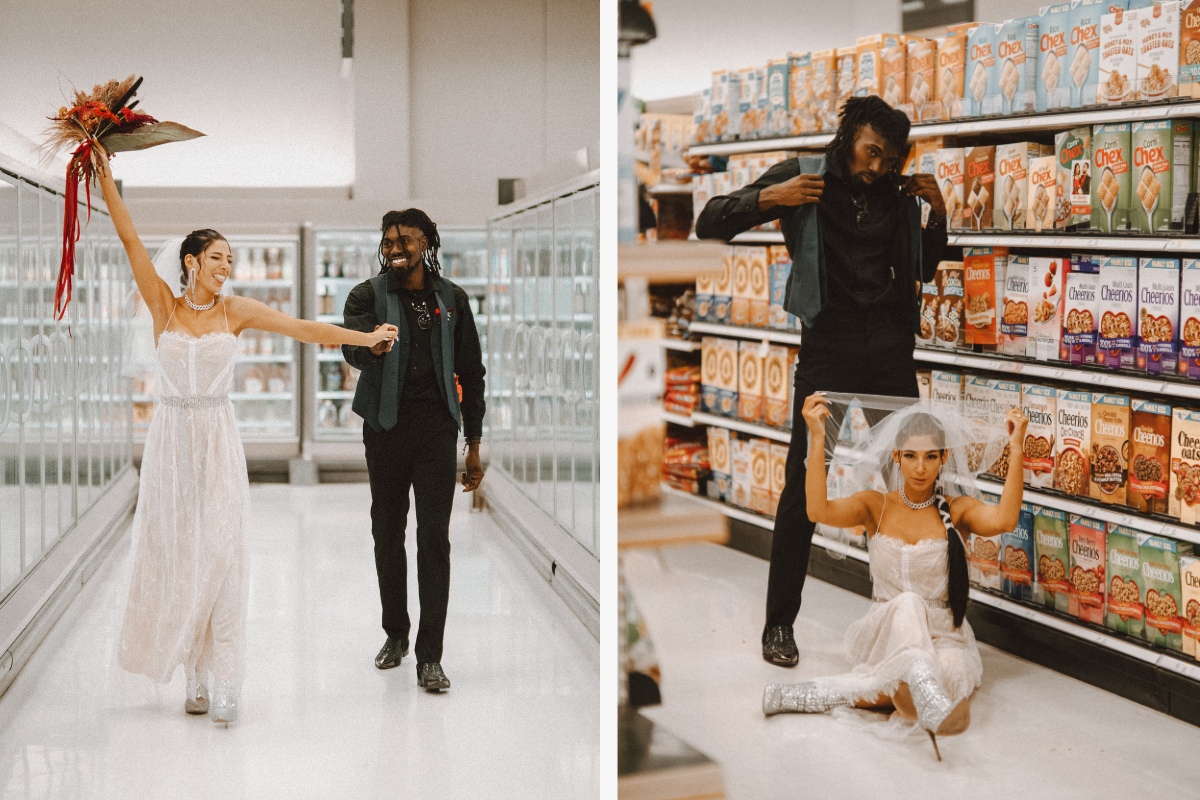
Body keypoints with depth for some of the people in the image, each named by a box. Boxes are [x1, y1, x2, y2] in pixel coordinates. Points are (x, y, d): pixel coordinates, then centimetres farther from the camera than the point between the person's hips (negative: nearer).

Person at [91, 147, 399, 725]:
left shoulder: (236, 310, 3)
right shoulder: (163, 305, 1)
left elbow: (301, 328, -2)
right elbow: (129, 239, -3)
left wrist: (364, 336, -10)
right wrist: (104, 175, -7)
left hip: (218, 441, 0)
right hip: (171, 438, 0)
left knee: (220, 551, -7)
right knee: (176, 551, 3)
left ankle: (224, 677, -5)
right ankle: (192, 673, 13)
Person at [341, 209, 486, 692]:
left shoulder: (451, 299, 6)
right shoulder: (369, 295, 0)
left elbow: (471, 373, 11)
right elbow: (352, 350, -20)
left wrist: (474, 445, 9)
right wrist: (371, 344, -45)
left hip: (436, 427, 0)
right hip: (386, 426, 0)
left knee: (434, 538, -6)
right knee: (387, 533, 10)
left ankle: (429, 657, -3)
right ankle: (395, 633, 29)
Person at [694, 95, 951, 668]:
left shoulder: (898, 194, 12)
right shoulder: (801, 177, 2)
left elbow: (924, 270, 25)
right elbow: (709, 225, 0)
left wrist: (937, 214, 10)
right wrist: (769, 198, -14)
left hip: (891, 347, 4)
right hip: (829, 347, -4)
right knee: (803, 486, -4)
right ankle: (779, 623, 7)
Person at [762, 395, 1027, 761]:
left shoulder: (958, 510, 2)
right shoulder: (876, 506, 5)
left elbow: (1003, 520, -22)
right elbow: (818, 510, -15)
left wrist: (1016, 448, -24)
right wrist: (817, 440, -21)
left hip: (944, 639, 0)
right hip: (885, 633, 0)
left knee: (948, 677, -36)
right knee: (907, 604, -36)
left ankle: (824, 693, -33)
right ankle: (930, 703, -60)